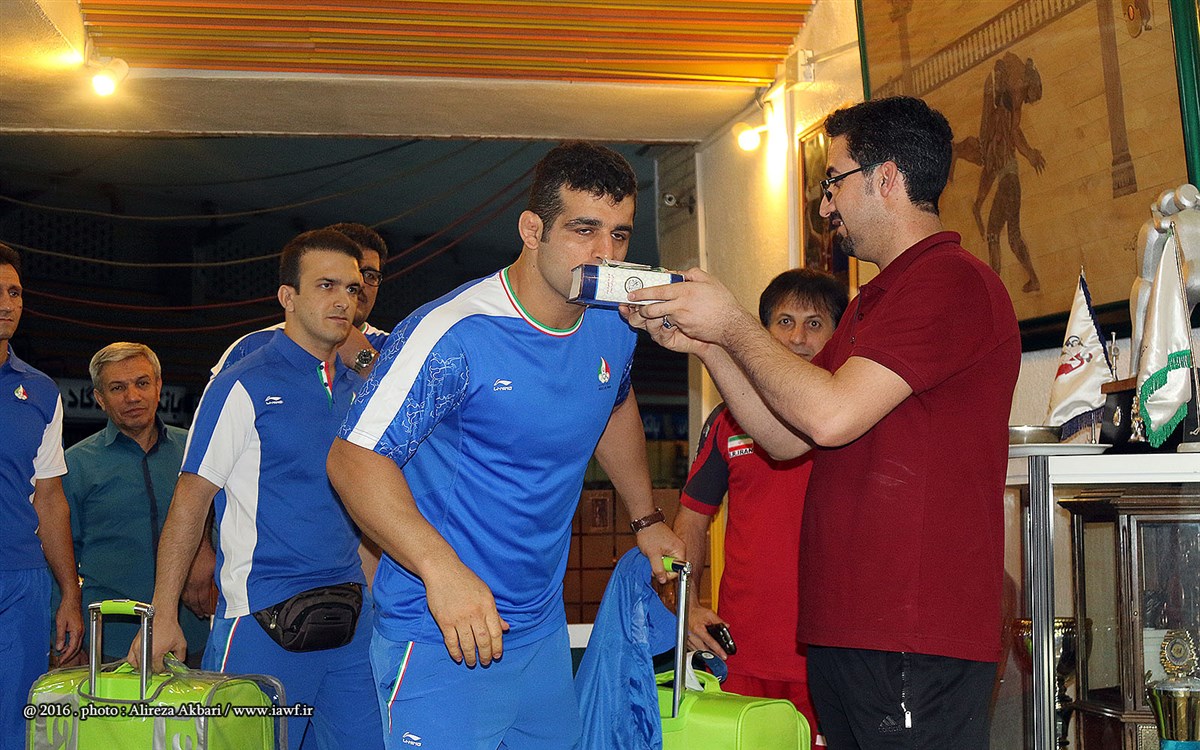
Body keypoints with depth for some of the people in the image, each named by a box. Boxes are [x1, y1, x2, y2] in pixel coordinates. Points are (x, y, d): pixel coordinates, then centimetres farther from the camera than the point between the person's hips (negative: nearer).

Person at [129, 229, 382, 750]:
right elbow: (190, 502, -6)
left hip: (351, 618, 6)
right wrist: (163, 617, -10)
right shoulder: (245, 386, -6)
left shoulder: (359, 389, 11)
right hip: (263, 619, -5)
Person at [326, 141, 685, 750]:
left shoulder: (613, 328, 2)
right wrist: (441, 567, -33)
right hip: (439, 641, -7)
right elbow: (355, 459, -21)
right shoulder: (453, 335, -21)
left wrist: (646, 519, 28)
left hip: (545, 632, 7)